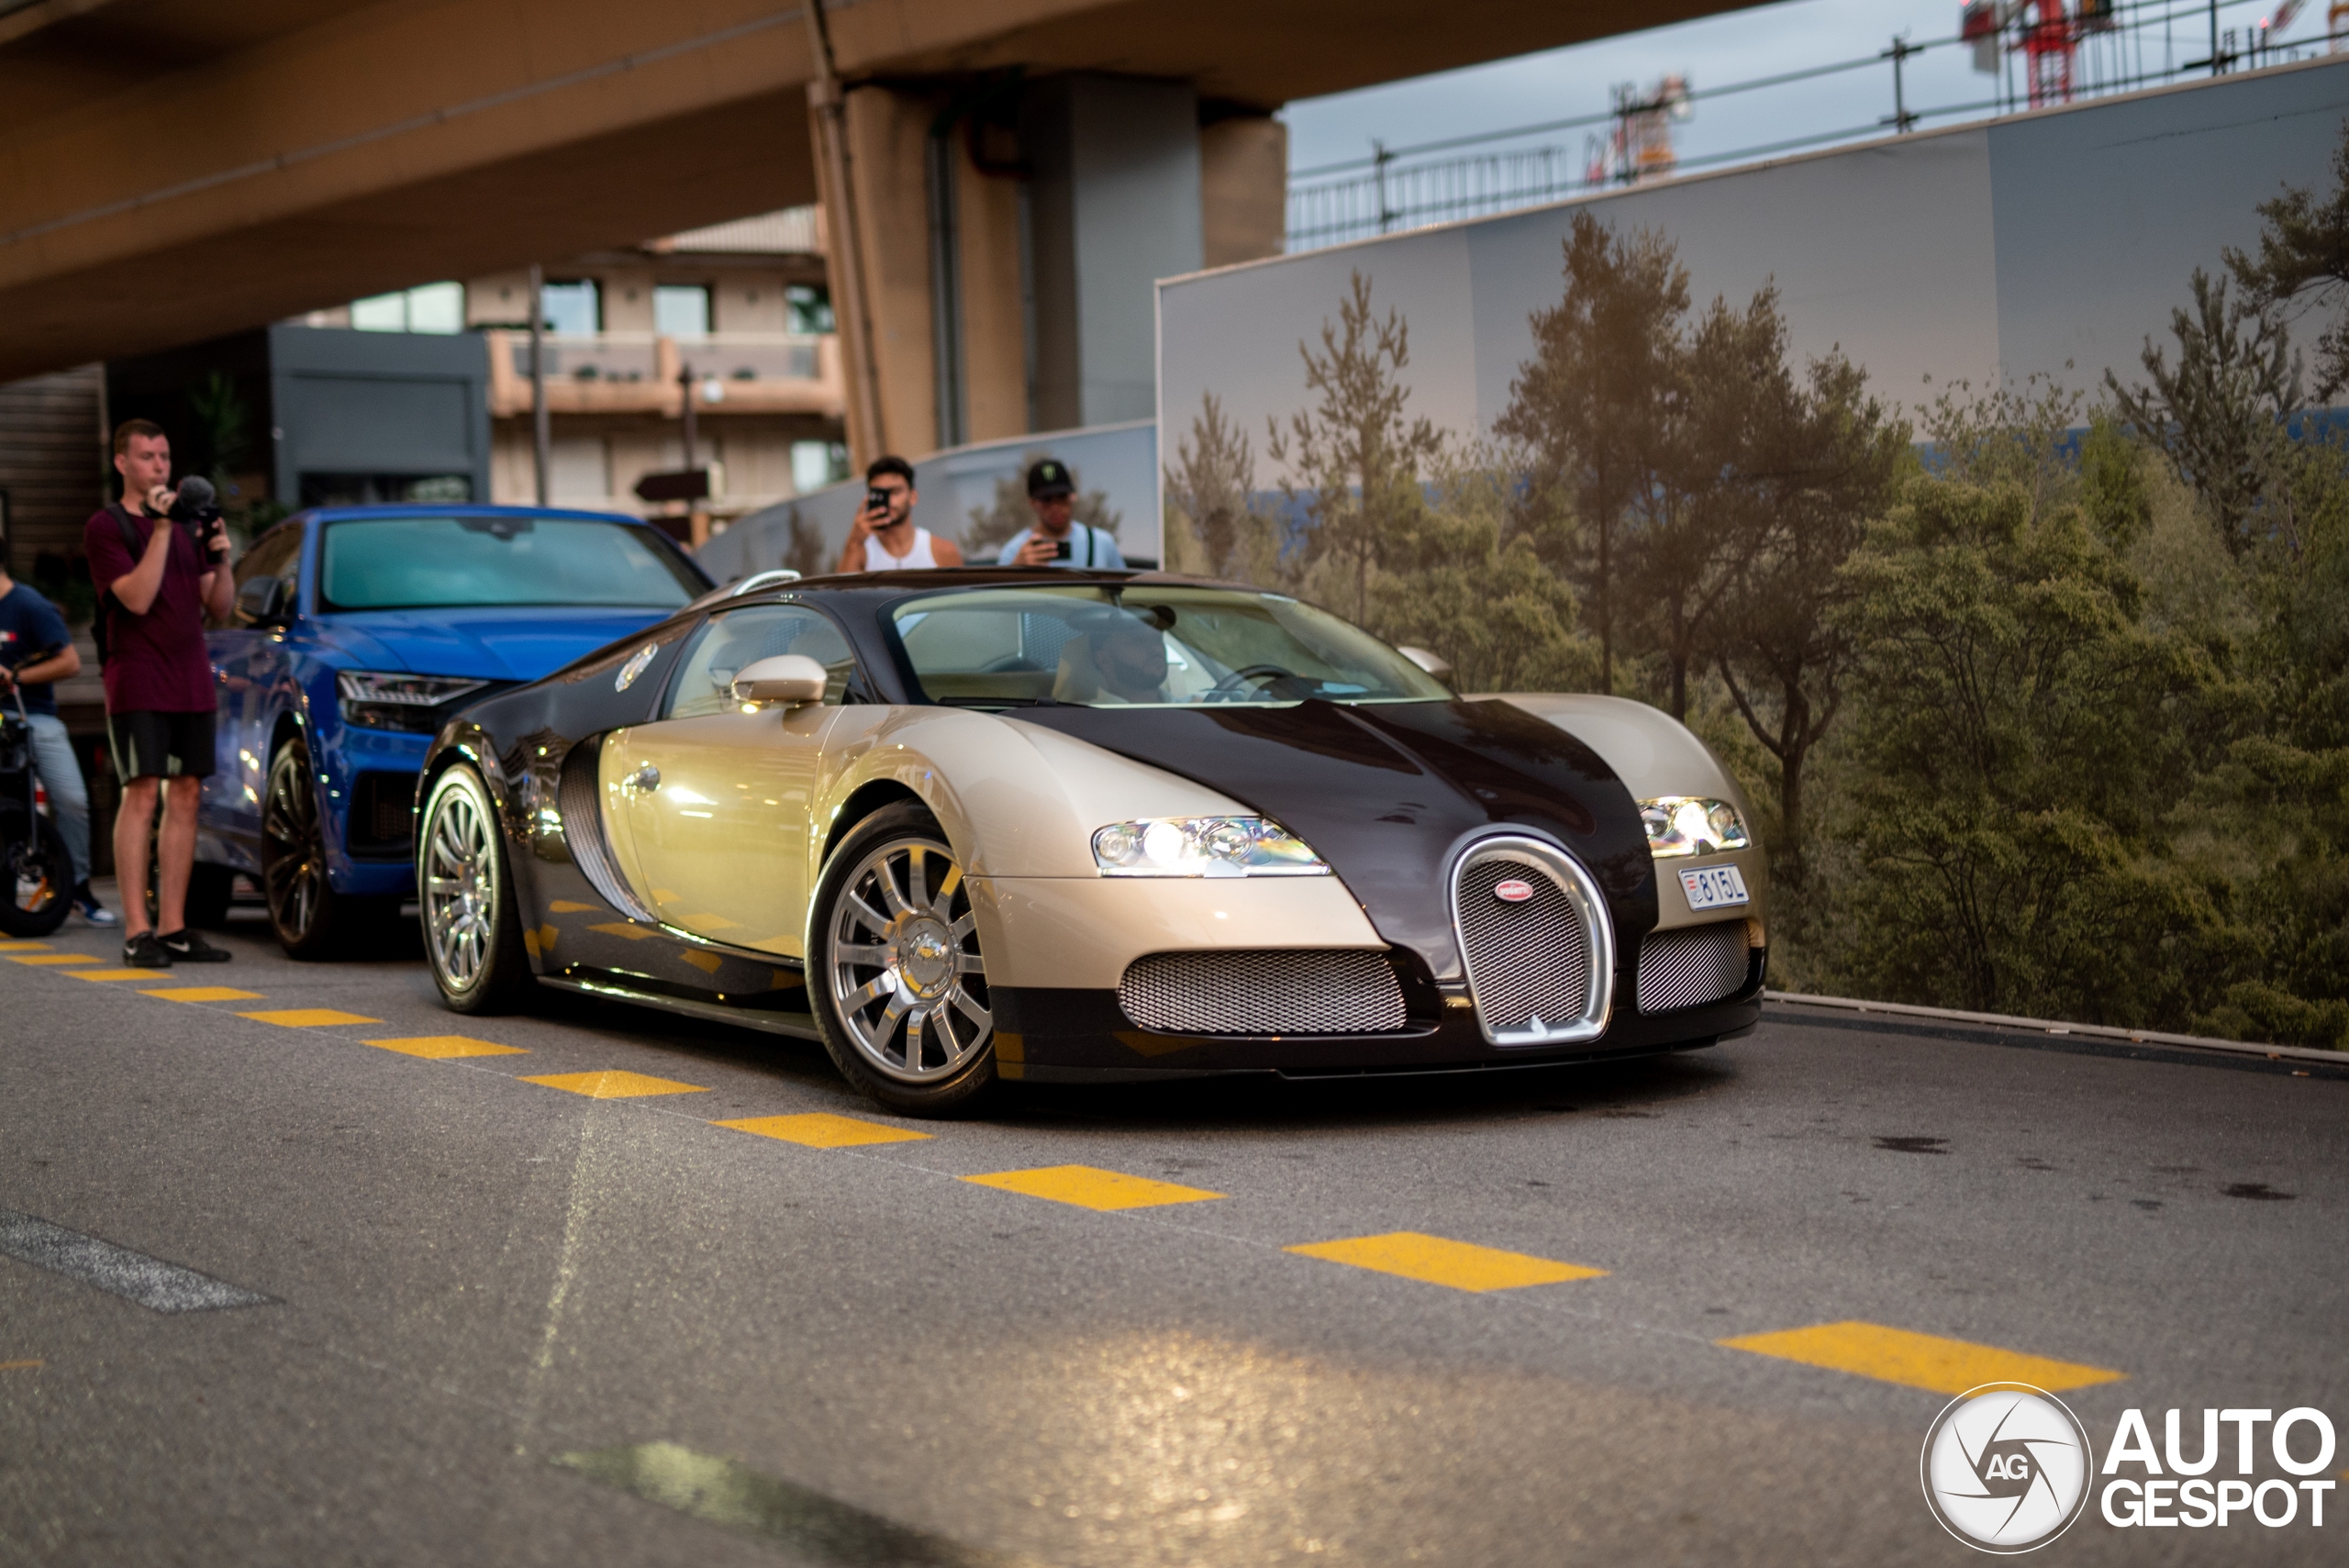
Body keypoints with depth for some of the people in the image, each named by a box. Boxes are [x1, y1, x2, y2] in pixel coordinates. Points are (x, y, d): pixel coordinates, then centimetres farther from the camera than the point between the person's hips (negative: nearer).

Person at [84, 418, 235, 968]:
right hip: (138, 681, -6)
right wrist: (161, 530, -20)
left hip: (190, 684, 6)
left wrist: (221, 559, -3)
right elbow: (137, 598, -16)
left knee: (184, 796, 4)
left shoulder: (186, 525, 18)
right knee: (142, 794, -11)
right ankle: (137, 932, -12)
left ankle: (173, 927, 7)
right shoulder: (106, 527, -2)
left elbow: (219, 609, 15)